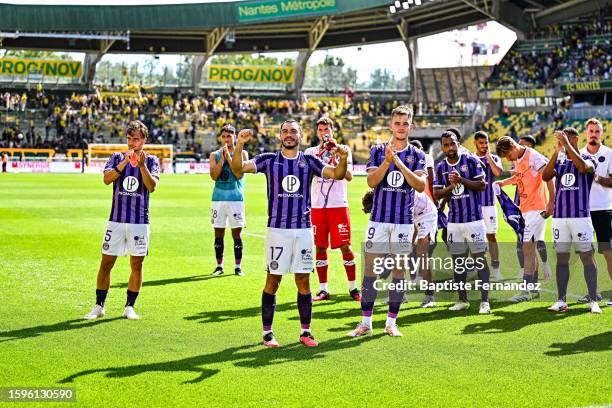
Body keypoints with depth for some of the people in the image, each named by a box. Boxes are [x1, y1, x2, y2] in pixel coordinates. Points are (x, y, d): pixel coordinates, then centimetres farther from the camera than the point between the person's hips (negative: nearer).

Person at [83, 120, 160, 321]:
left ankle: (130, 306, 14)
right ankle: (99, 306, 11)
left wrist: (142, 165, -22)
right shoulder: (117, 157, 6)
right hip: (117, 220, 1)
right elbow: (107, 179, -12)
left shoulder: (151, 160, 4)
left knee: (137, 265, 3)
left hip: (140, 221, 0)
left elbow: (152, 186, -11)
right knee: (106, 262, 1)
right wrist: (124, 162, -23)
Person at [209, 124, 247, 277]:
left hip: (236, 197, -2)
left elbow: (239, 174, -10)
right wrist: (222, 158, -10)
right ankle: (219, 266, 11)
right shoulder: (215, 155, 9)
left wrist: (229, 157, -11)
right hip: (218, 198, 2)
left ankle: (238, 266, 5)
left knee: (237, 233, 0)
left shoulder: (242, 154, 4)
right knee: (219, 233, 4)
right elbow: (214, 176, -4)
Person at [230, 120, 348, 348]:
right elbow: (238, 169, -10)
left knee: (303, 281, 4)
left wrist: (343, 159, -24)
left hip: (303, 229, 2)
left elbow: (337, 175, -3)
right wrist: (239, 145, -26)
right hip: (277, 229, -2)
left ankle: (306, 332, 13)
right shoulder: (269, 160, 2)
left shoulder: (309, 161, 7)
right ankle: (267, 333, 9)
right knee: (273, 280, 0)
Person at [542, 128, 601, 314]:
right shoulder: (559, 161, 13)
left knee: (587, 257, -2)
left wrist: (567, 145, -19)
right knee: (562, 258, 6)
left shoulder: (588, 159, 2)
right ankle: (561, 301, 10)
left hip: (580, 216, -4)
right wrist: (557, 151, -9)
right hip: (559, 216, 4)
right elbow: (545, 177, -5)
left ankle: (593, 301, 2)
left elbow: (582, 167, -23)